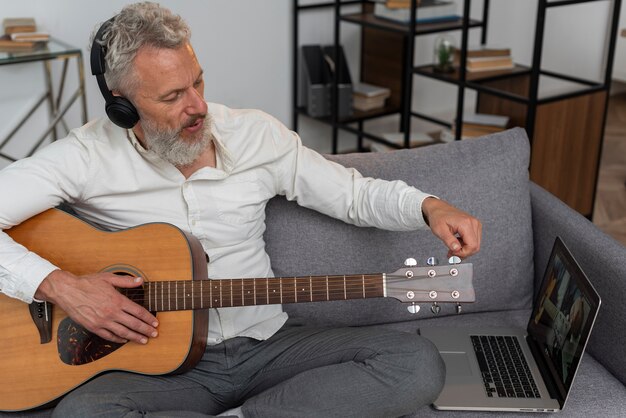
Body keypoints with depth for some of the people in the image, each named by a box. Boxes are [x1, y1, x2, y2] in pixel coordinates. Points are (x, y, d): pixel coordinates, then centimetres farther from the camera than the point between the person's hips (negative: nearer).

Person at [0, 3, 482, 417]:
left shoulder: (256, 134, 0)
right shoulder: (89, 156, -9)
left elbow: (354, 192, 8)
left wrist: (429, 206, -9)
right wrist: (58, 285, -23)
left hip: (268, 344, 3)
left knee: (418, 364, -16)